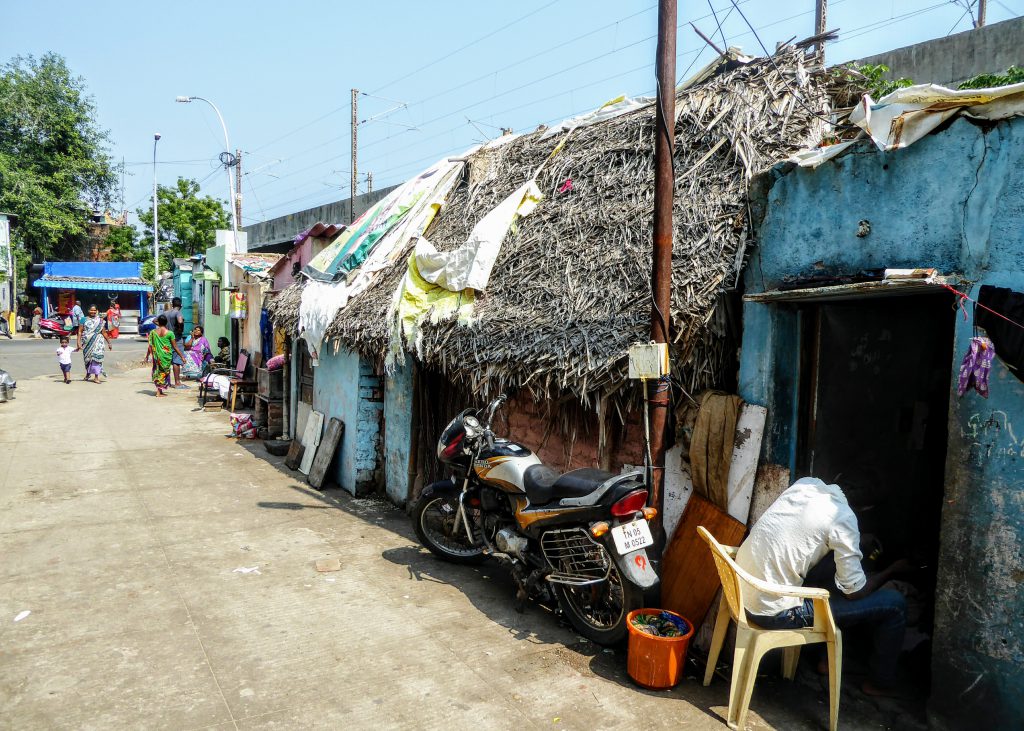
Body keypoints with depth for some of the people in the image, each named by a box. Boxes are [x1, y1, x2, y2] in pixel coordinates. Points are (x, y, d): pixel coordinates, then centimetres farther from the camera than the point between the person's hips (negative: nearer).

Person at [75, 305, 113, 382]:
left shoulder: (99, 321, 8)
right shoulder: (84, 320, 5)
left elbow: (104, 332, 11)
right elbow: (80, 332, 0)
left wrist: (109, 343, 10)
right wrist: (79, 343, -8)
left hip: (98, 342, 0)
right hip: (87, 343, 0)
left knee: (96, 357, -9)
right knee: (88, 358, 10)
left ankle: (96, 377, -5)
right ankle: (88, 374, 34)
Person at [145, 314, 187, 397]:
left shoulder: (153, 332, -2)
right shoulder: (169, 333, -8)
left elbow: (150, 346, 1)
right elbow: (175, 346, -6)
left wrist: (147, 356, 11)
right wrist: (182, 356, 1)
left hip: (157, 355, 2)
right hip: (166, 356, -2)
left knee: (157, 371, 16)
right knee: (165, 372, 9)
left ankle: (158, 390, 17)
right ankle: (160, 391, 8)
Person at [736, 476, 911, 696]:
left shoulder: (807, 482, 3)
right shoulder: (843, 517, -17)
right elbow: (855, 592, -8)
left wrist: (862, 541, 21)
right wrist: (892, 571, 9)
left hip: (742, 590, 8)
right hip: (773, 612, -8)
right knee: (894, 603, 4)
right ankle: (881, 683, 27)